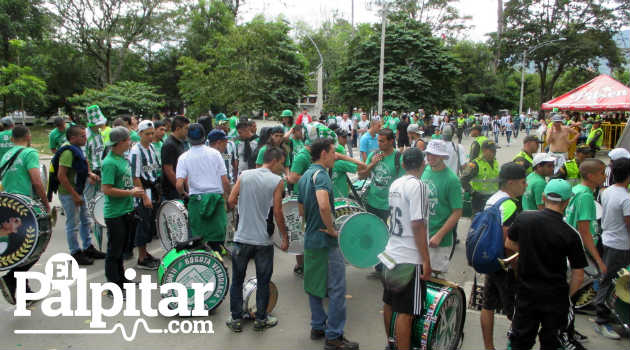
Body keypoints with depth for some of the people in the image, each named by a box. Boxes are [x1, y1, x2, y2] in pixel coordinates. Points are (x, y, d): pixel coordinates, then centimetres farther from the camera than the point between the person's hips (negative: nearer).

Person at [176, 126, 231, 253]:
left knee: (197, 236, 9)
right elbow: (225, 181, -3)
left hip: (196, 199, 0)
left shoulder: (184, 157, -2)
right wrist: (227, 196, 12)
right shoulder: (215, 153, -1)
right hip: (217, 197, 0)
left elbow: (179, 184, -10)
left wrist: (184, 194, 11)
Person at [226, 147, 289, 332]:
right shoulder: (277, 181, -8)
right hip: (264, 240, -2)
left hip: (242, 238, 2)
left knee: (237, 281, 15)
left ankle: (236, 319, 23)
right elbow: (277, 212, -11)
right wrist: (285, 237, -1)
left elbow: (230, 202, -2)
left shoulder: (244, 175, 1)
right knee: (263, 282, 13)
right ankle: (261, 319, 23)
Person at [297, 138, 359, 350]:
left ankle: (318, 327, 29)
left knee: (314, 285, 18)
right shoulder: (321, 174, -18)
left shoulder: (304, 177, 12)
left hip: (310, 239, 10)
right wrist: (332, 229, -23)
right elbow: (324, 206, -35)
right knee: (336, 288, -1)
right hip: (326, 242, -9)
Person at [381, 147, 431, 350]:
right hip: (409, 259, -8)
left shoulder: (395, 185, 7)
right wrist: (426, 260, -17)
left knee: (389, 303, 19)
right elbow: (417, 225, -21)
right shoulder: (417, 186, -16)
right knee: (405, 311, -1)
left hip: (391, 253, 8)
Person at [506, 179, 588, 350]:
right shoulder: (570, 234, -16)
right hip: (555, 296, -2)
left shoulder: (524, 218, -10)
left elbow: (509, 243, 7)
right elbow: (578, 275, -11)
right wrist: (567, 295, 4)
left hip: (525, 292, 2)